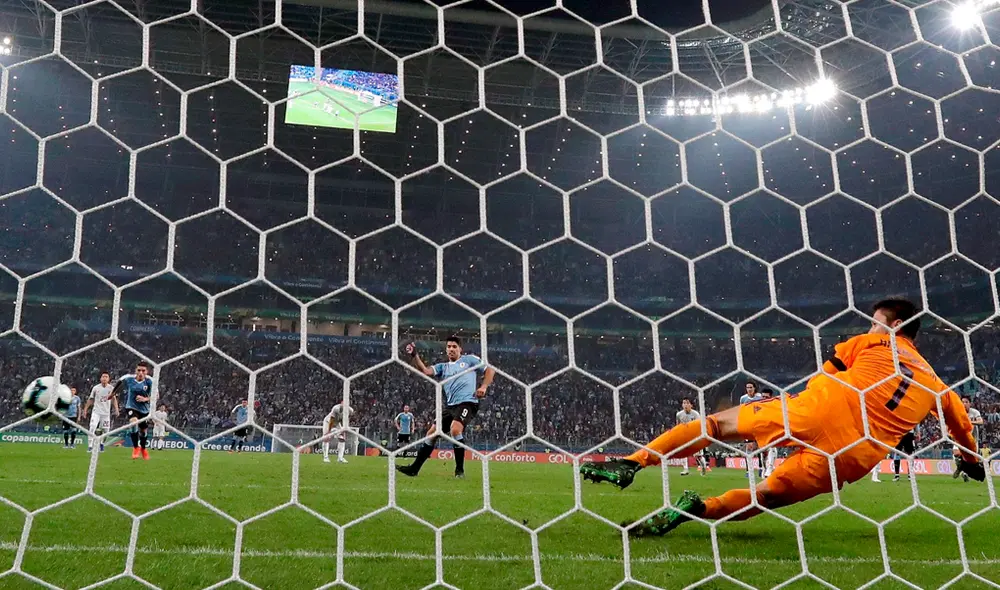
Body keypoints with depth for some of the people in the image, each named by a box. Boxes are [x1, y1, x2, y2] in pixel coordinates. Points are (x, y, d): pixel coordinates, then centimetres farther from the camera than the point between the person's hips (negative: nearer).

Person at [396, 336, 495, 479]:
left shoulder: (469, 359, 9)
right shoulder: (443, 367, 19)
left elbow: (489, 370, 9)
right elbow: (425, 371, 2)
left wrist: (483, 387, -7)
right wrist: (414, 356, -12)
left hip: (467, 402, -6)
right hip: (450, 406, 6)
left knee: (455, 429, -29)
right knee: (432, 433, 5)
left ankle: (460, 470, -17)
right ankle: (414, 468, 14)